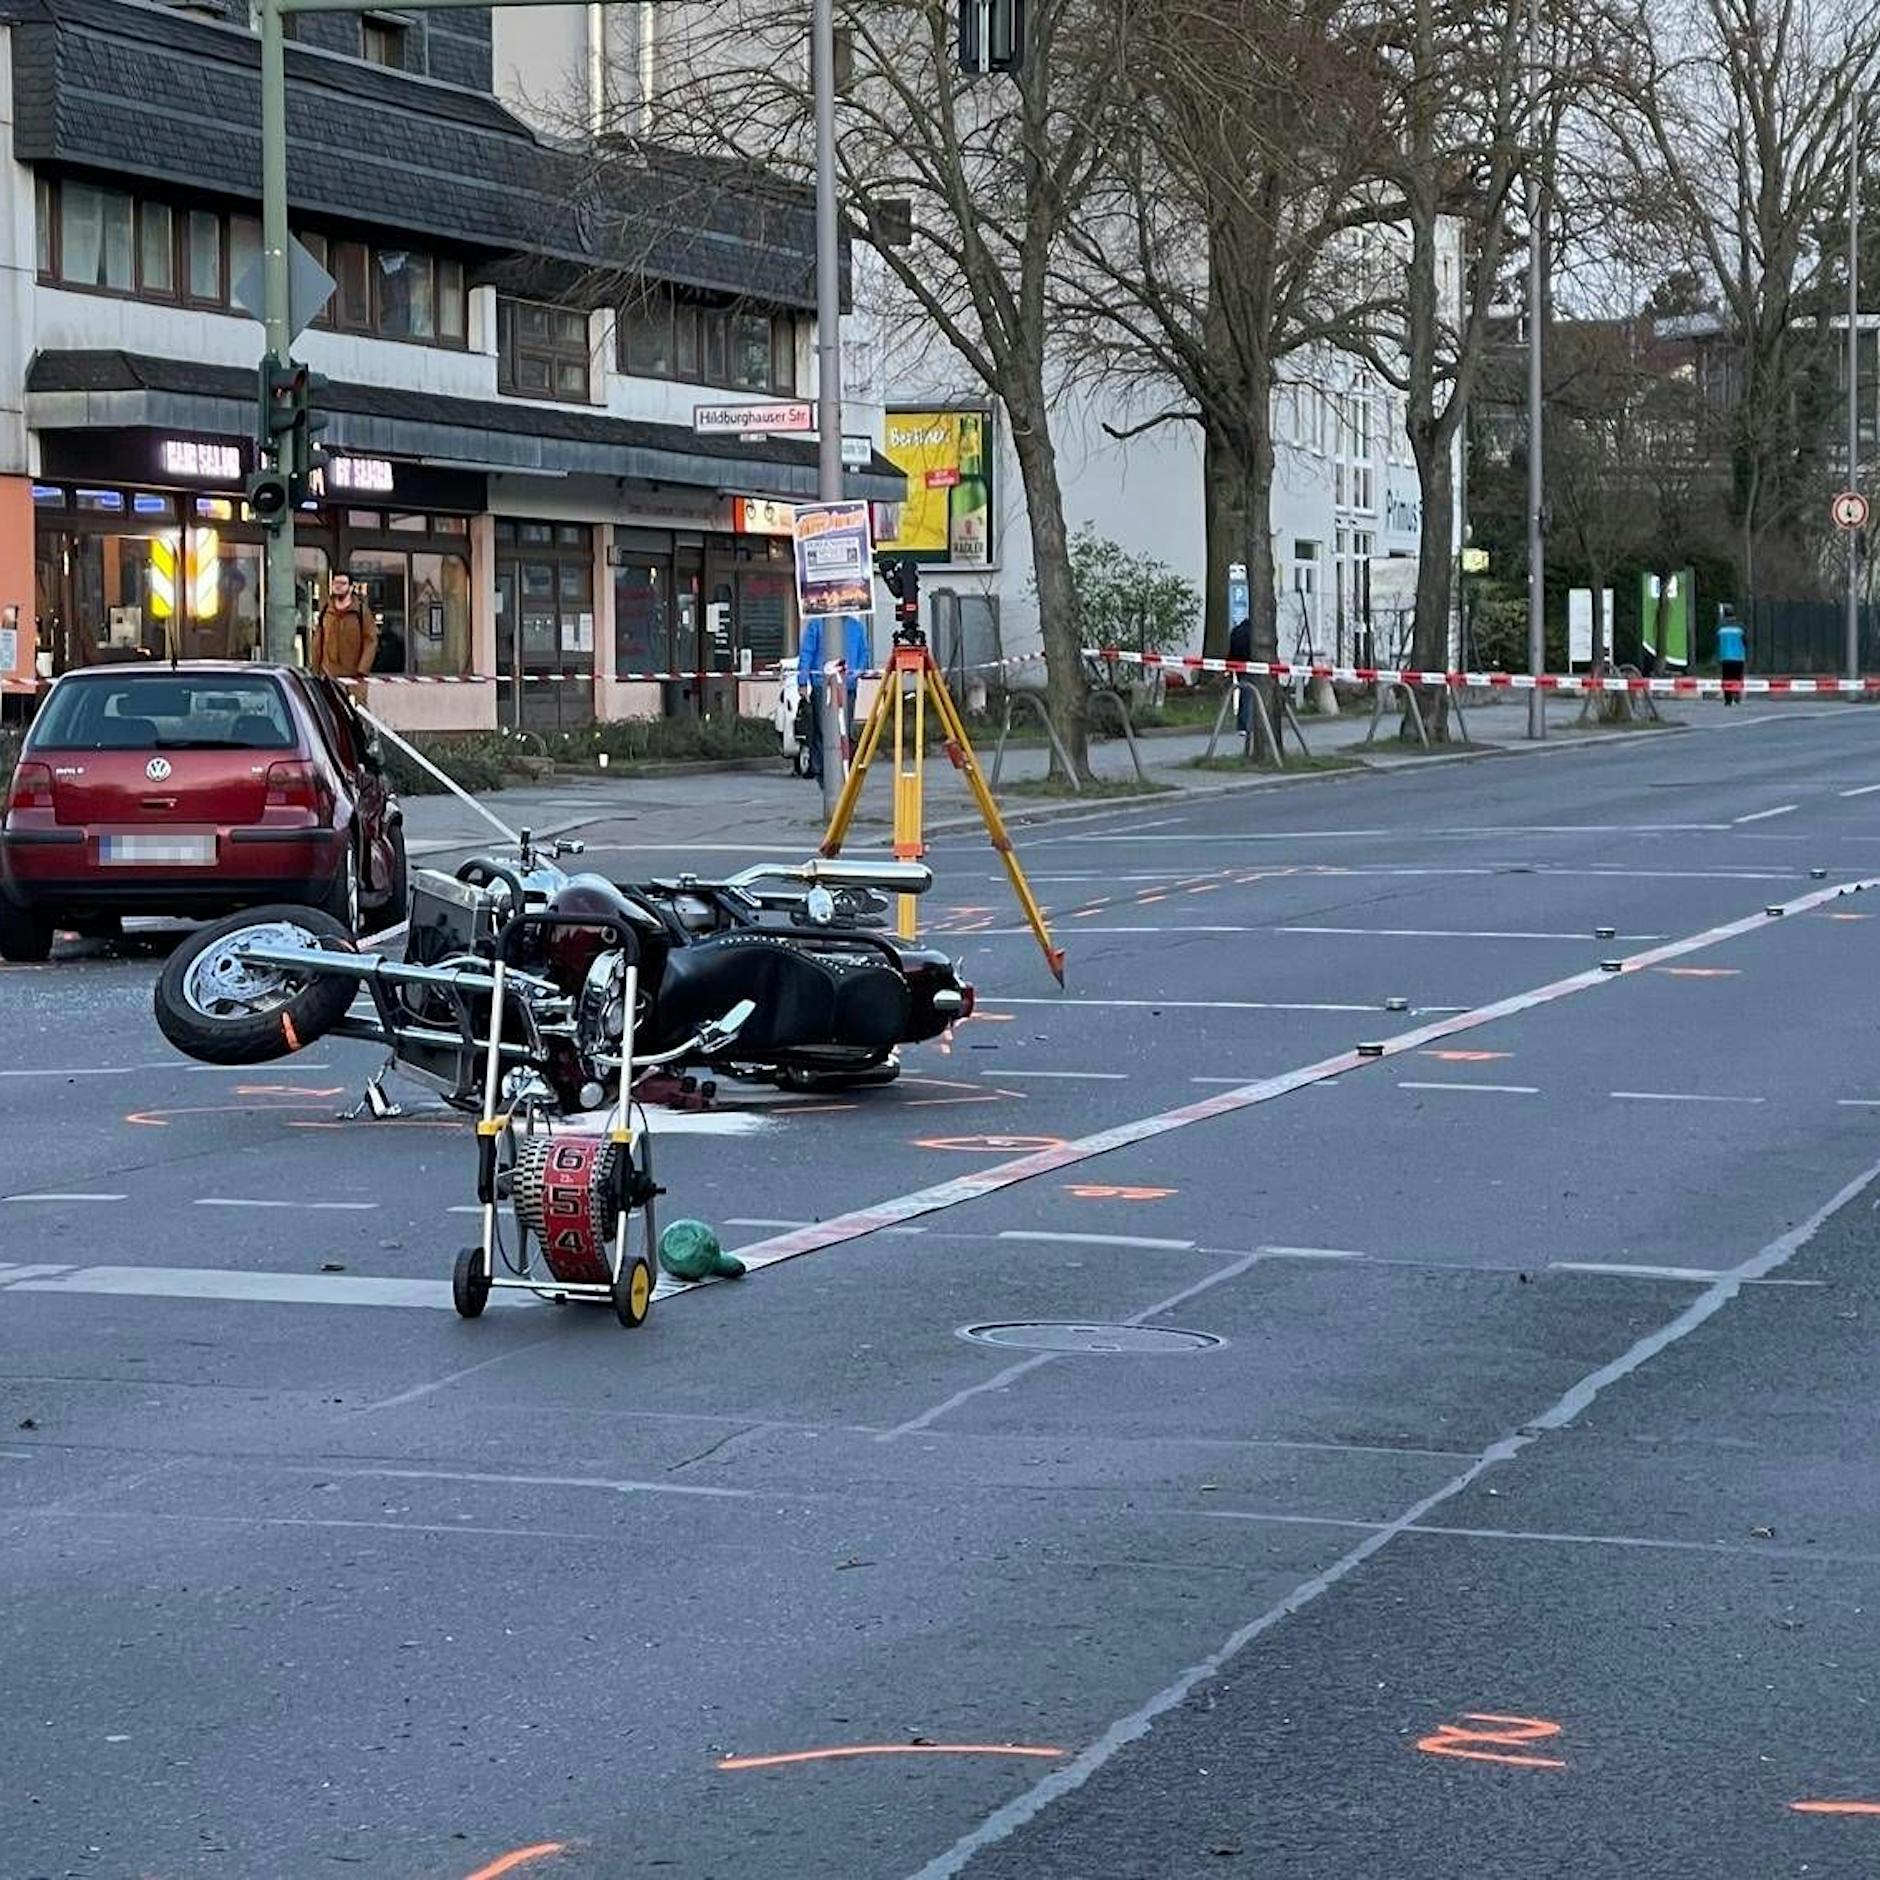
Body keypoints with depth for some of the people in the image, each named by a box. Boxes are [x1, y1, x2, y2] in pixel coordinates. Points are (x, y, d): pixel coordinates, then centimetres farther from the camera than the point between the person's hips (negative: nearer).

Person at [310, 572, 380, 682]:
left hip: (353, 676, -3)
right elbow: (318, 642, 15)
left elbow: (371, 641, -3)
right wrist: (315, 671, 9)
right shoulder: (325, 611, 11)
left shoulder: (362, 611, 1)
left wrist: (362, 671, -13)